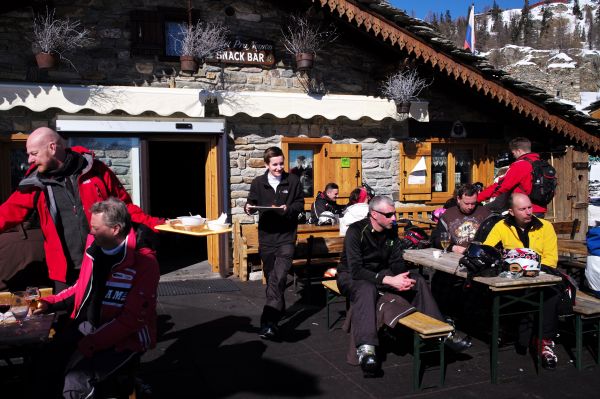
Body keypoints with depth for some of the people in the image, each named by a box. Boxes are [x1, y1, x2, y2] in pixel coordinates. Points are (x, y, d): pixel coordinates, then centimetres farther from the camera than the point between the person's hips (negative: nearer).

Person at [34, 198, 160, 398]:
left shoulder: (144, 261, -20)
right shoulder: (94, 244, 1)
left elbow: (132, 319, -20)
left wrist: (88, 346, -22)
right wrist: (50, 303, 5)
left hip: (124, 338, -7)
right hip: (85, 325, 7)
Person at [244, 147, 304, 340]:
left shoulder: (293, 180, -1)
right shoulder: (258, 182, 3)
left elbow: (300, 204, 3)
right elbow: (252, 202, 10)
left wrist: (288, 208, -16)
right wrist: (249, 207, -12)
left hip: (286, 237, -3)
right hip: (266, 236, 3)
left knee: (279, 277, -16)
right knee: (270, 277, 14)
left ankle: (269, 322, -20)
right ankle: (279, 309, 37)